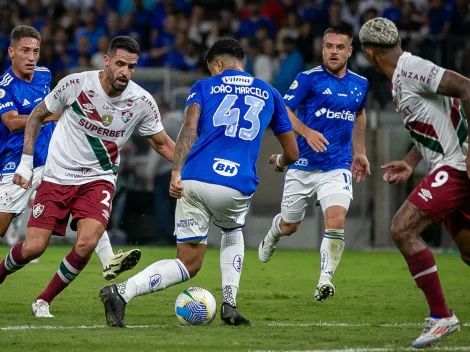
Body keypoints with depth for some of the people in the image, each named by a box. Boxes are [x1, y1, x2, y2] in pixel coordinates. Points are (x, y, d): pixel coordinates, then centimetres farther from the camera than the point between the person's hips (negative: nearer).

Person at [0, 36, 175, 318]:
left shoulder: (142, 102, -10)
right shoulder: (75, 84, -14)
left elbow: (163, 144, 6)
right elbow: (37, 116, 2)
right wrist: (26, 162, -1)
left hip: (98, 180, 1)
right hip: (57, 176, -1)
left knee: (87, 244, -22)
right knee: (33, 248, -8)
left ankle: (44, 301, 0)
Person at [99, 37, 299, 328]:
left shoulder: (205, 87, 17)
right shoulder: (270, 94, 23)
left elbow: (189, 128, -3)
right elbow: (292, 153, 26)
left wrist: (177, 172, -13)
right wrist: (280, 162, 50)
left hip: (193, 181, 0)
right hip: (236, 186, 0)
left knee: (188, 264, 9)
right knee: (233, 232, 35)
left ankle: (121, 292, -15)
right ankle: (230, 306, 17)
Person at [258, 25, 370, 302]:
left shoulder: (360, 84, 7)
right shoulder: (309, 79, -8)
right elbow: (283, 110, -12)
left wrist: (360, 152, 26)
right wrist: (307, 132, -28)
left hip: (337, 168, 2)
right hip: (302, 166, -2)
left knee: (336, 221, -22)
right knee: (289, 226, 13)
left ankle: (325, 280, -17)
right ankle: (272, 236, 50)